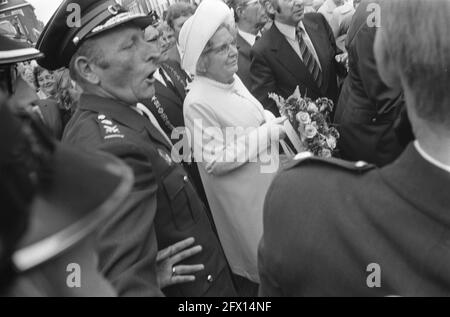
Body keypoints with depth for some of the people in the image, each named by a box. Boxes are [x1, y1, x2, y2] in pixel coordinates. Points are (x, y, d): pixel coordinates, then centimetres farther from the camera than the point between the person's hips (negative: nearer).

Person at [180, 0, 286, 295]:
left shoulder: (232, 78, 1)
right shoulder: (198, 103, -26)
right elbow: (214, 161, -26)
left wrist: (270, 119, -5)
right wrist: (265, 134, -24)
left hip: (264, 179, 8)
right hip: (241, 197, -8)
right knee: (259, 262, 13)